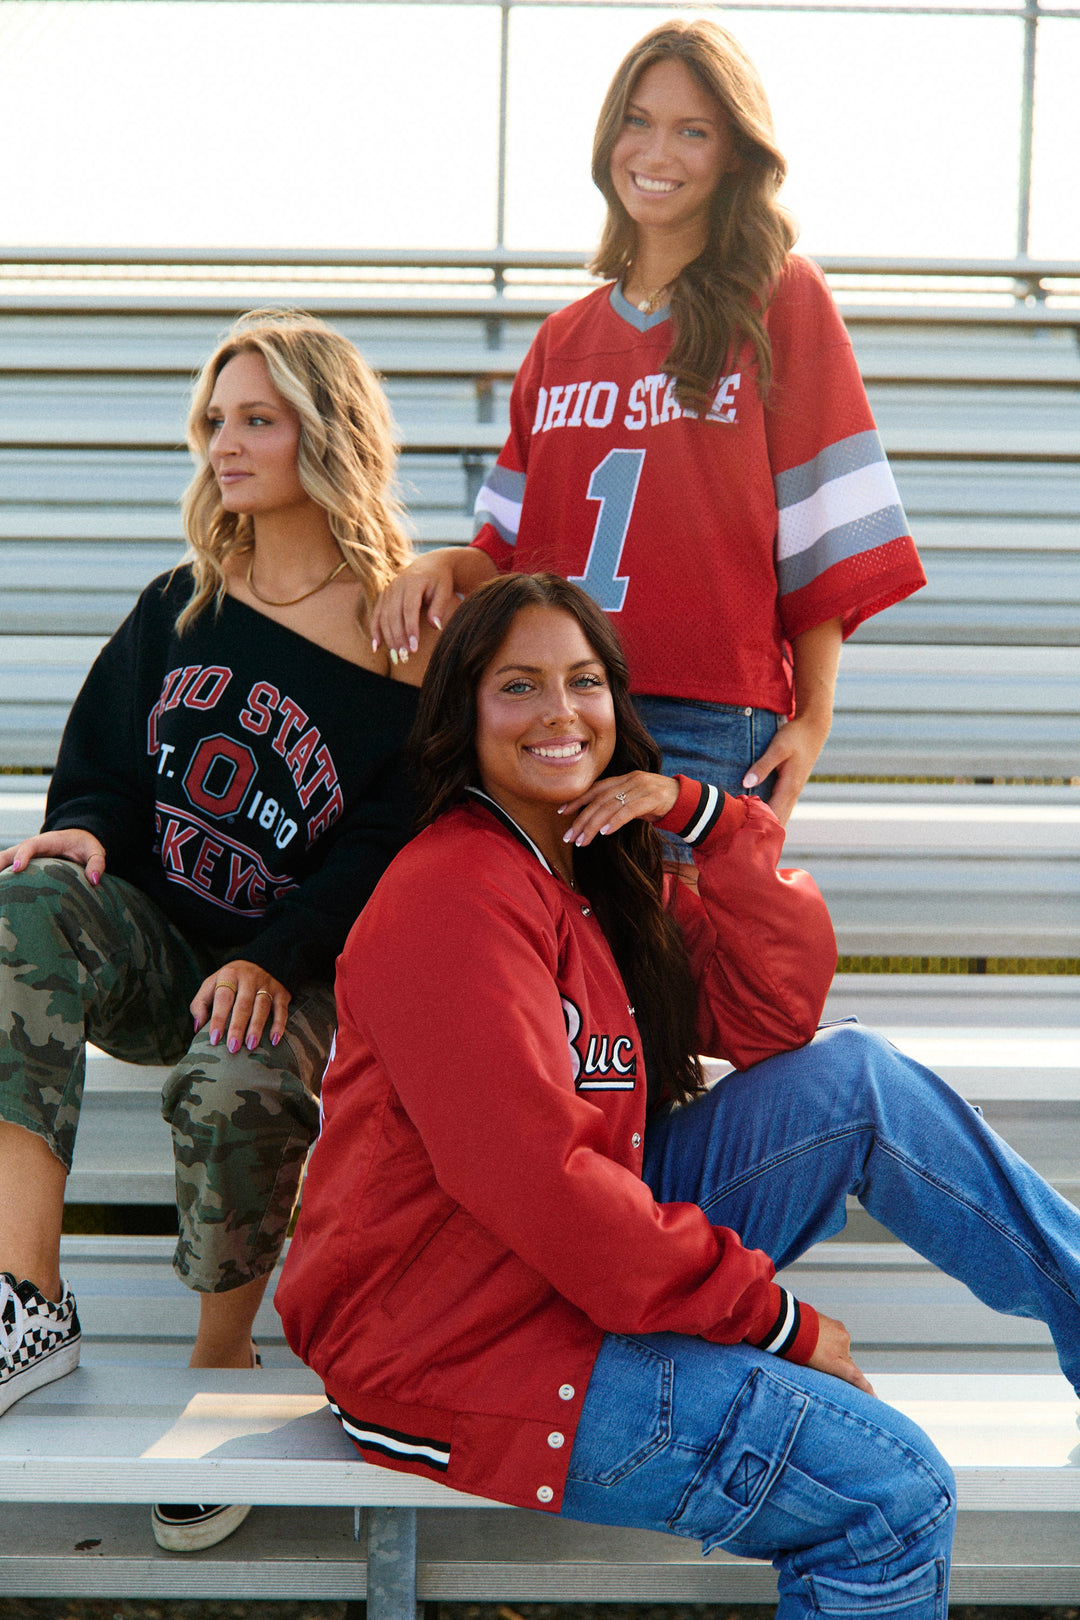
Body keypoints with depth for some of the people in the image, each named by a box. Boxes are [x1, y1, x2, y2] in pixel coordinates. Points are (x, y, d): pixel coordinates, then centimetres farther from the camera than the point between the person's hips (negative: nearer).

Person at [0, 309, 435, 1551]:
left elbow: (392, 843, -7)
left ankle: (222, 1372, -8)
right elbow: (100, 763, 14)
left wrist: (276, 960, -19)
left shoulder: (407, 635, -1)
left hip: (298, 969, -4)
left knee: (238, 1088, -36)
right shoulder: (179, 607, 14)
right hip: (150, 945, 4)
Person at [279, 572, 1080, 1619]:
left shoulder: (599, 868, 11)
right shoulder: (454, 897, -19)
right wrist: (779, 1323, -19)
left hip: (575, 1270, 9)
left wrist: (705, 815, -9)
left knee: (859, 1080, 0)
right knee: (896, 1494, -14)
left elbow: (773, 1014, 2)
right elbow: (539, 1181, -26)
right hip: (457, 1349, -9)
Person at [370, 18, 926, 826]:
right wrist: (447, 566, -3)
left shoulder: (784, 299, 4)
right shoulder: (562, 340, 18)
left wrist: (814, 716, -7)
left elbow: (823, 544, -2)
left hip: (710, 728, -4)